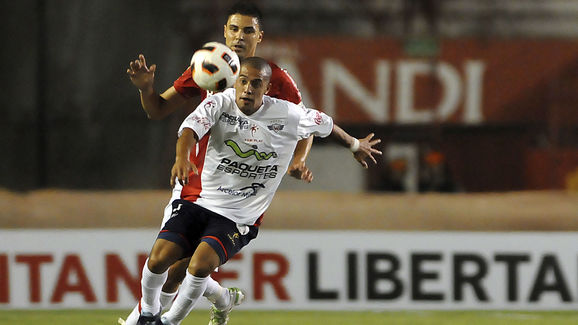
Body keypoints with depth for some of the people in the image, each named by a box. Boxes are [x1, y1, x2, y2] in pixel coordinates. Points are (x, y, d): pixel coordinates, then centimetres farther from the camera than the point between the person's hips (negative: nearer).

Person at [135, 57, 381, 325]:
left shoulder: (288, 116, -4)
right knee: (159, 258, -17)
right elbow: (191, 128, -27)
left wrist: (355, 145, 34)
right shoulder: (219, 104, -8)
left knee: (201, 264, -27)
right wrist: (182, 157, -49)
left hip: (238, 218, -1)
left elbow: (324, 124, 16)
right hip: (198, 200, 1)